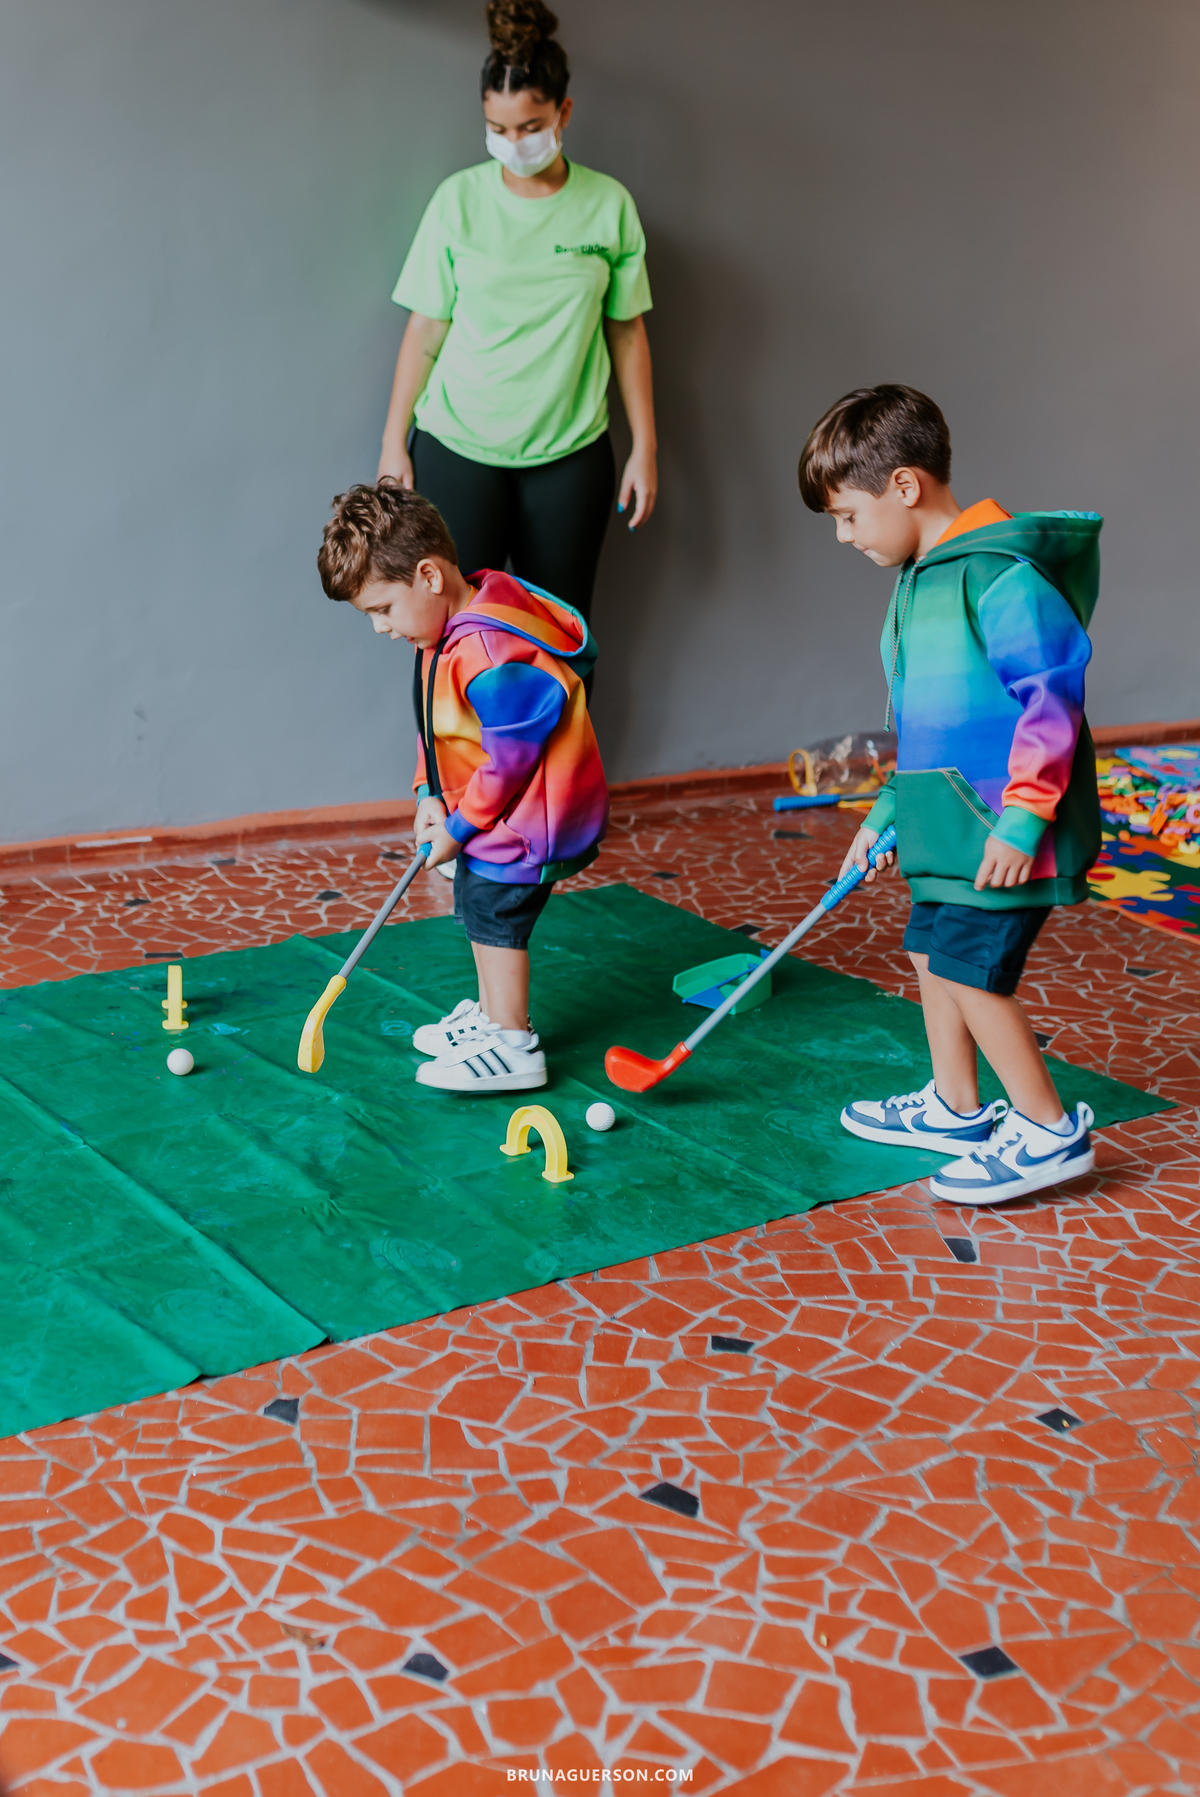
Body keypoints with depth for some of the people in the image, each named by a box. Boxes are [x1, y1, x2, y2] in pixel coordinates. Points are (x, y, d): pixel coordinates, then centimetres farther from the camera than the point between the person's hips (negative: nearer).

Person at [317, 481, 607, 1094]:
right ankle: (490, 1013, 37)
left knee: (494, 910, -2)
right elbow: (442, 727, 12)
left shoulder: (488, 658, -32)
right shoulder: (451, 628, 2)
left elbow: (511, 759, -27)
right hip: (494, 811, 10)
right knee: (476, 903, 20)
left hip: (530, 816, -10)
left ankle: (511, 1048, 10)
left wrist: (460, 827, -16)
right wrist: (432, 795, 1)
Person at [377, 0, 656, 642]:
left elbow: (627, 331, 8)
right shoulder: (459, 199, 0)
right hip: (458, 445, -1)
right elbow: (425, 329, 4)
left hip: (571, 452, 1)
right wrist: (393, 442, 3)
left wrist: (645, 448, 6)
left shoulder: (609, 205, 2)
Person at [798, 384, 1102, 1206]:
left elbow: (1051, 697, -22)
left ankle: (1049, 1130, 6)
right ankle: (954, 1107, 31)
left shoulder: (999, 575, -19)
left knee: (970, 967, -8)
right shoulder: (922, 576, 14)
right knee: (933, 950, 15)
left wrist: (1020, 819, -23)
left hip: (1004, 831, -10)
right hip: (950, 819, 10)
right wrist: (888, 813, 23)